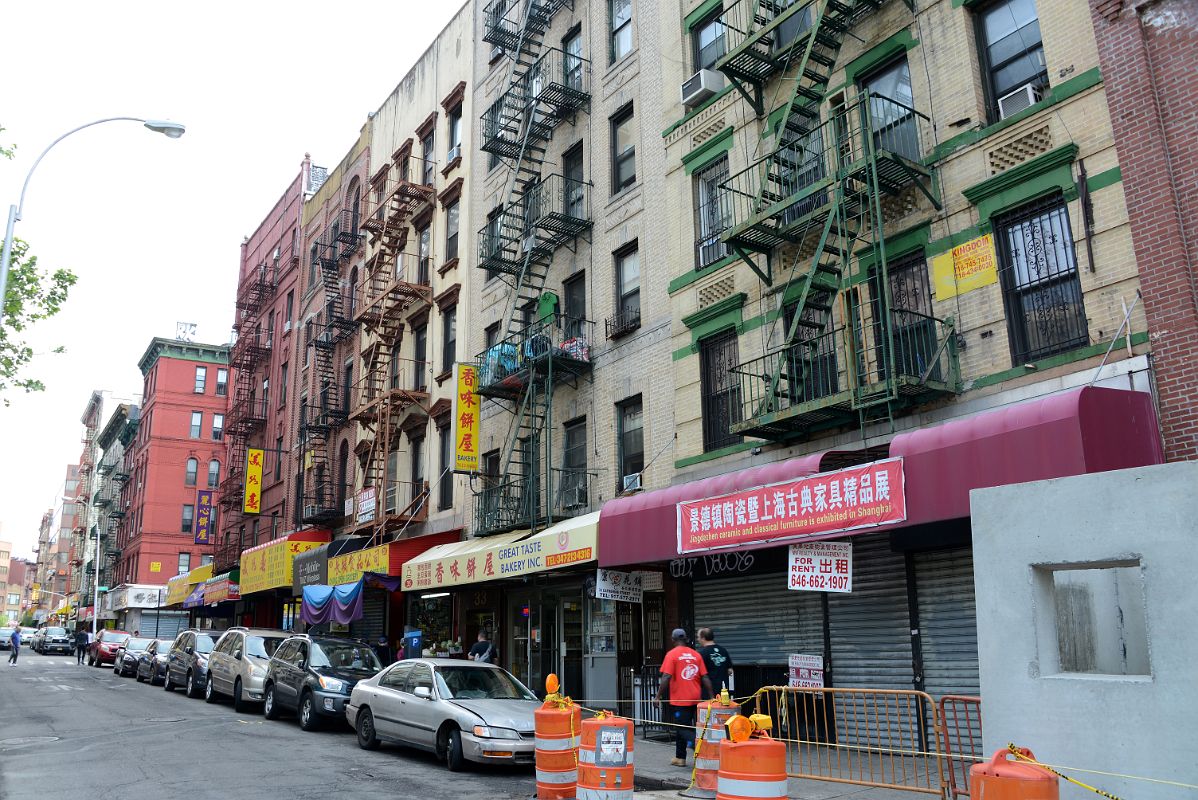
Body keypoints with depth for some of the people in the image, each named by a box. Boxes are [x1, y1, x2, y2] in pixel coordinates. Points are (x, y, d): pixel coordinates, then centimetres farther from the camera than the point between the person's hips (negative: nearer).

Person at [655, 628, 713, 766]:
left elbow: (666, 678, -16)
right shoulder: (696, 655, 6)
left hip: (679, 699, -5)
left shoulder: (672, 654, -8)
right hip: (695, 698, 5)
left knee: (682, 729, -1)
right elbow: (705, 678, 3)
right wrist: (711, 696, 8)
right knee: (681, 727, 17)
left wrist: (658, 696, -11)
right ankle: (680, 757, 20)